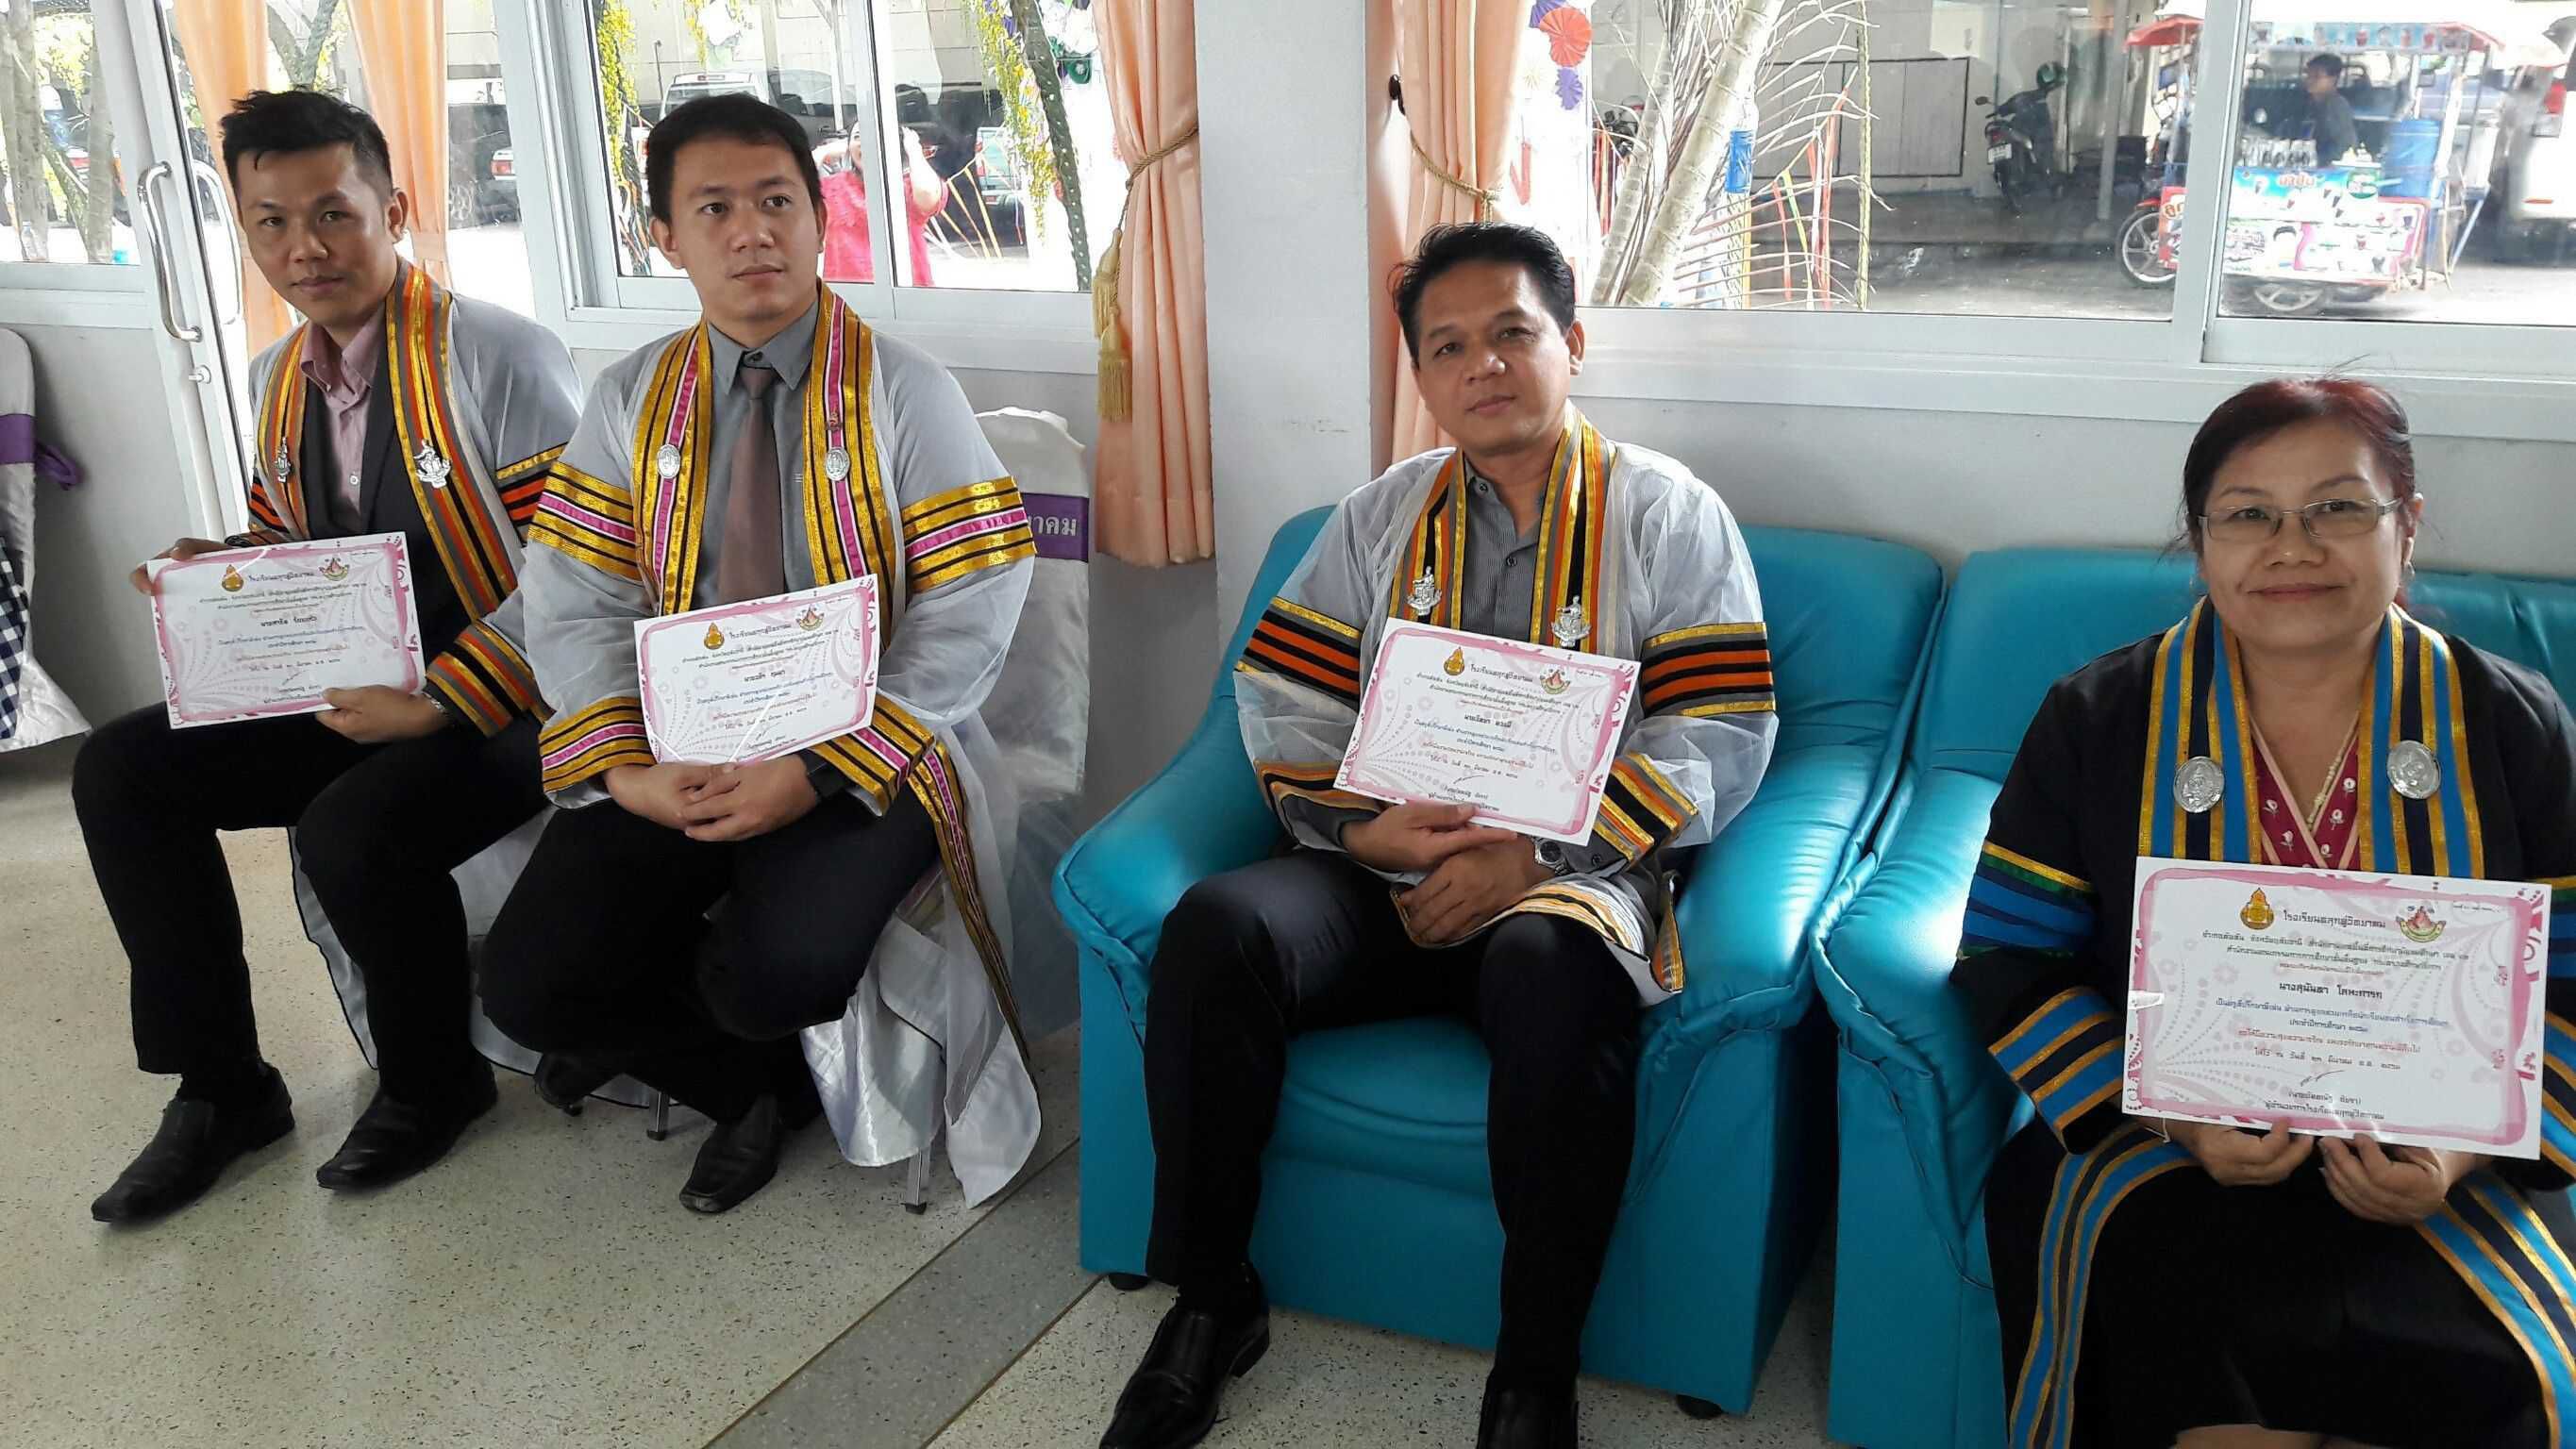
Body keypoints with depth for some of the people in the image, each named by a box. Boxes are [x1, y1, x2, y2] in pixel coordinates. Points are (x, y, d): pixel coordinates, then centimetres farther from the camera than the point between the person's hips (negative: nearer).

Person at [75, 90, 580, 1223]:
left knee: (352, 829, -32)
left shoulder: (500, 356, -14)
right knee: (118, 772, -3)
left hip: (504, 705, -8)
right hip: (351, 695, 8)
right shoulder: (278, 378, 11)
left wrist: (437, 705, -23)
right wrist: (223, 570, -1)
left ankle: (432, 1083, -1)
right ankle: (220, 1087, 8)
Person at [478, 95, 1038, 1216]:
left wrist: (813, 775, -20)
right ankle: (758, 1081, 12)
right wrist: (629, 770, -16)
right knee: (529, 983, -14)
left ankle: (656, 1019, 9)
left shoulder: (906, 393, -4)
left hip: (856, 760, -3)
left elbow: (967, 618, -12)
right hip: (679, 748, 4)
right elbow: (576, 607, 2)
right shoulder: (629, 401, 8)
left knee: (783, 972, -30)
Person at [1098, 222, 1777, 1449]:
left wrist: (1530, 857, -14)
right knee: (1214, 927, -25)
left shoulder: (1668, 514, 7)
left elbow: (1723, 737, -4)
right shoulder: (1383, 516, 17)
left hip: (1571, 874, -3)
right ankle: (1211, 1300, -6)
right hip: (1386, 870, 3)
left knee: (1550, 969, -38)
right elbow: (1281, 693, 10)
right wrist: (1363, 828, -10)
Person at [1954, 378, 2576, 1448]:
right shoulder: (2099, 718, 0)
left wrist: (2467, 1143, -15)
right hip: (2151, 1145, -1)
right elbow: (2008, 962, -2)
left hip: (2443, 1163, 2)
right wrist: (2171, 1113, -15)